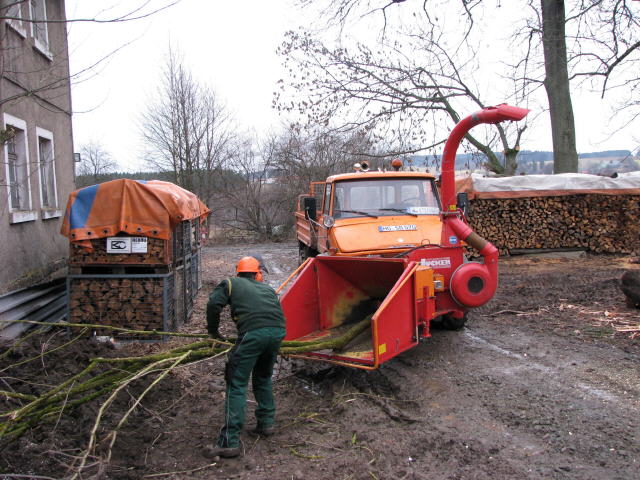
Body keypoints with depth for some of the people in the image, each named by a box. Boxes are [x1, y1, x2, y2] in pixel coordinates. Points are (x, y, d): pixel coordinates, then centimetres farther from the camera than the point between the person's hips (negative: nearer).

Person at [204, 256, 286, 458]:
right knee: (263, 378, 27)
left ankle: (229, 442, -5)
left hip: (253, 333, -5)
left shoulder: (230, 283, 21)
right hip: (278, 331, 5)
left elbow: (213, 304, 6)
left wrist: (213, 331, 18)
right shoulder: (267, 288, 32)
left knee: (237, 385, -1)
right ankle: (266, 423, 34)